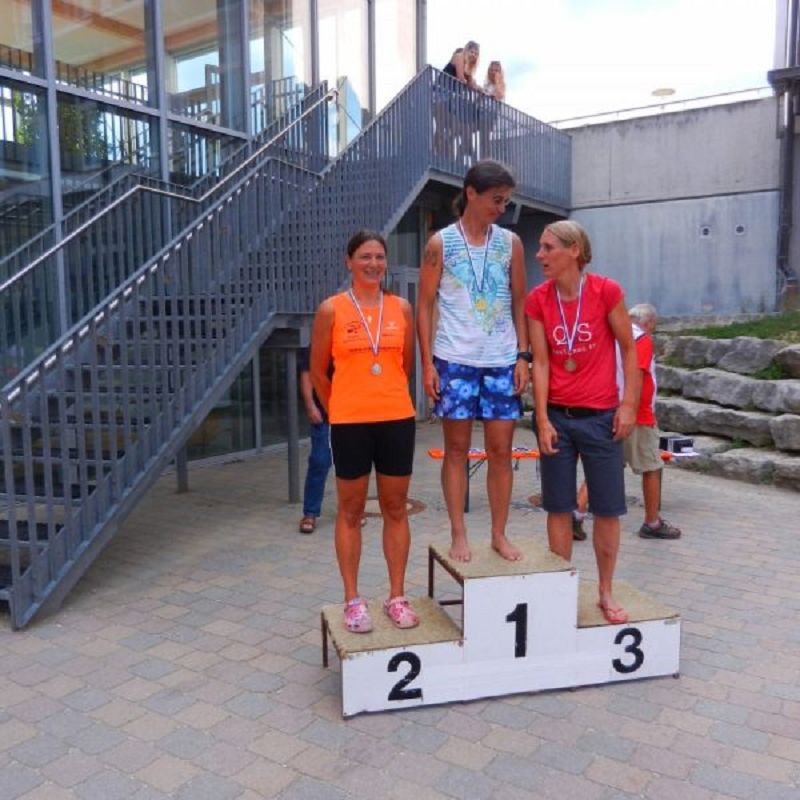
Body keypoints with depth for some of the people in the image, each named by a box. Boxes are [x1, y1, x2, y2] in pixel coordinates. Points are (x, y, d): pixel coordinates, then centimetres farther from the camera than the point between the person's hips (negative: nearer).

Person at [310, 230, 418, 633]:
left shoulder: (401, 308, 5)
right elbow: (318, 371, 5)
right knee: (350, 512, 7)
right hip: (350, 423, -2)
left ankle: (397, 596, 22)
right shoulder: (332, 309, -2)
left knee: (396, 509, 10)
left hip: (397, 419, 3)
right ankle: (353, 600, 19)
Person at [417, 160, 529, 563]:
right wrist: (428, 363, -6)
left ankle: (499, 534, 17)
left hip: (502, 361, 2)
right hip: (454, 360, -2)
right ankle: (459, 535, 15)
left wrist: (523, 356, 2)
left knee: (501, 449, 5)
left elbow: (519, 303, 10)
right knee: (456, 449, 4)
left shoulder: (510, 242, 8)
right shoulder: (441, 243, 1)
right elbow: (425, 306, 0)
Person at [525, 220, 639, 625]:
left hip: (600, 416, -1)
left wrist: (629, 404, -5)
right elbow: (540, 361, -3)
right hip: (557, 415, 2)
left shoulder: (606, 291, -8)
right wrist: (542, 420, -7)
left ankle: (606, 593, 24)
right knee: (559, 507, 9)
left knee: (607, 508, 7)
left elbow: (628, 350, 0)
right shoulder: (538, 300, -2)